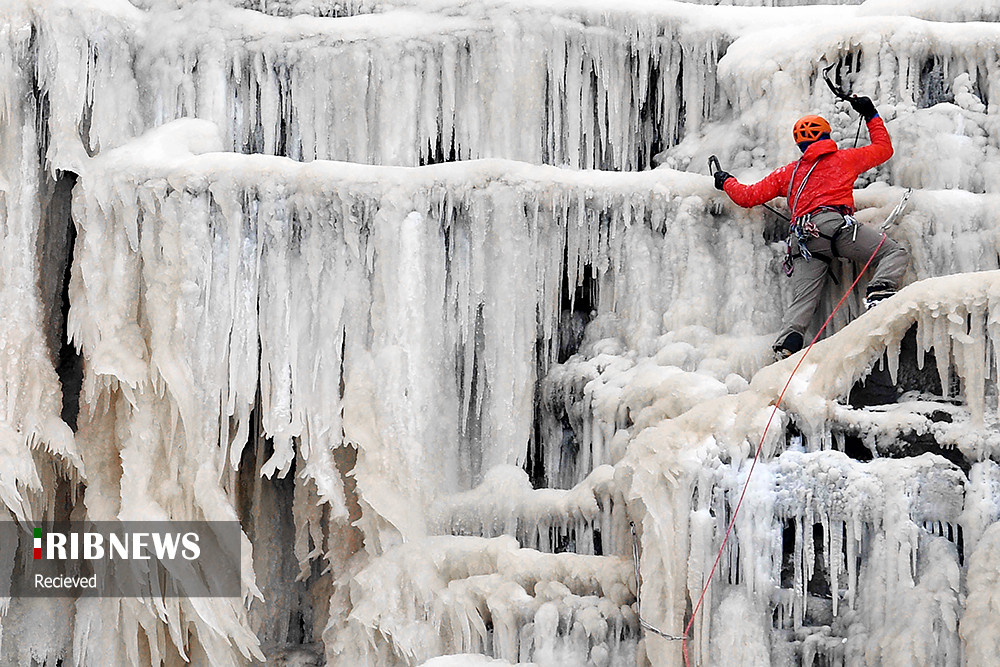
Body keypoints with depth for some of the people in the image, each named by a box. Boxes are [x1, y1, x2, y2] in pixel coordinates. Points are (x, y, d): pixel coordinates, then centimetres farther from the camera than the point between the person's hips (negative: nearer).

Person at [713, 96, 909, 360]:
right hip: (835, 222, -3)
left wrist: (727, 181, 48)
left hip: (802, 238, 3)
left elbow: (748, 197, 29)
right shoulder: (844, 158, 23)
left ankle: (789, 339, -33)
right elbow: (884, 148, 37)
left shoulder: (787, 173, 28)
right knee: (895, 253, -2)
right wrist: (871, 116, 50)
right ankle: (880, 289, -31)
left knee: (802, 301, -6)